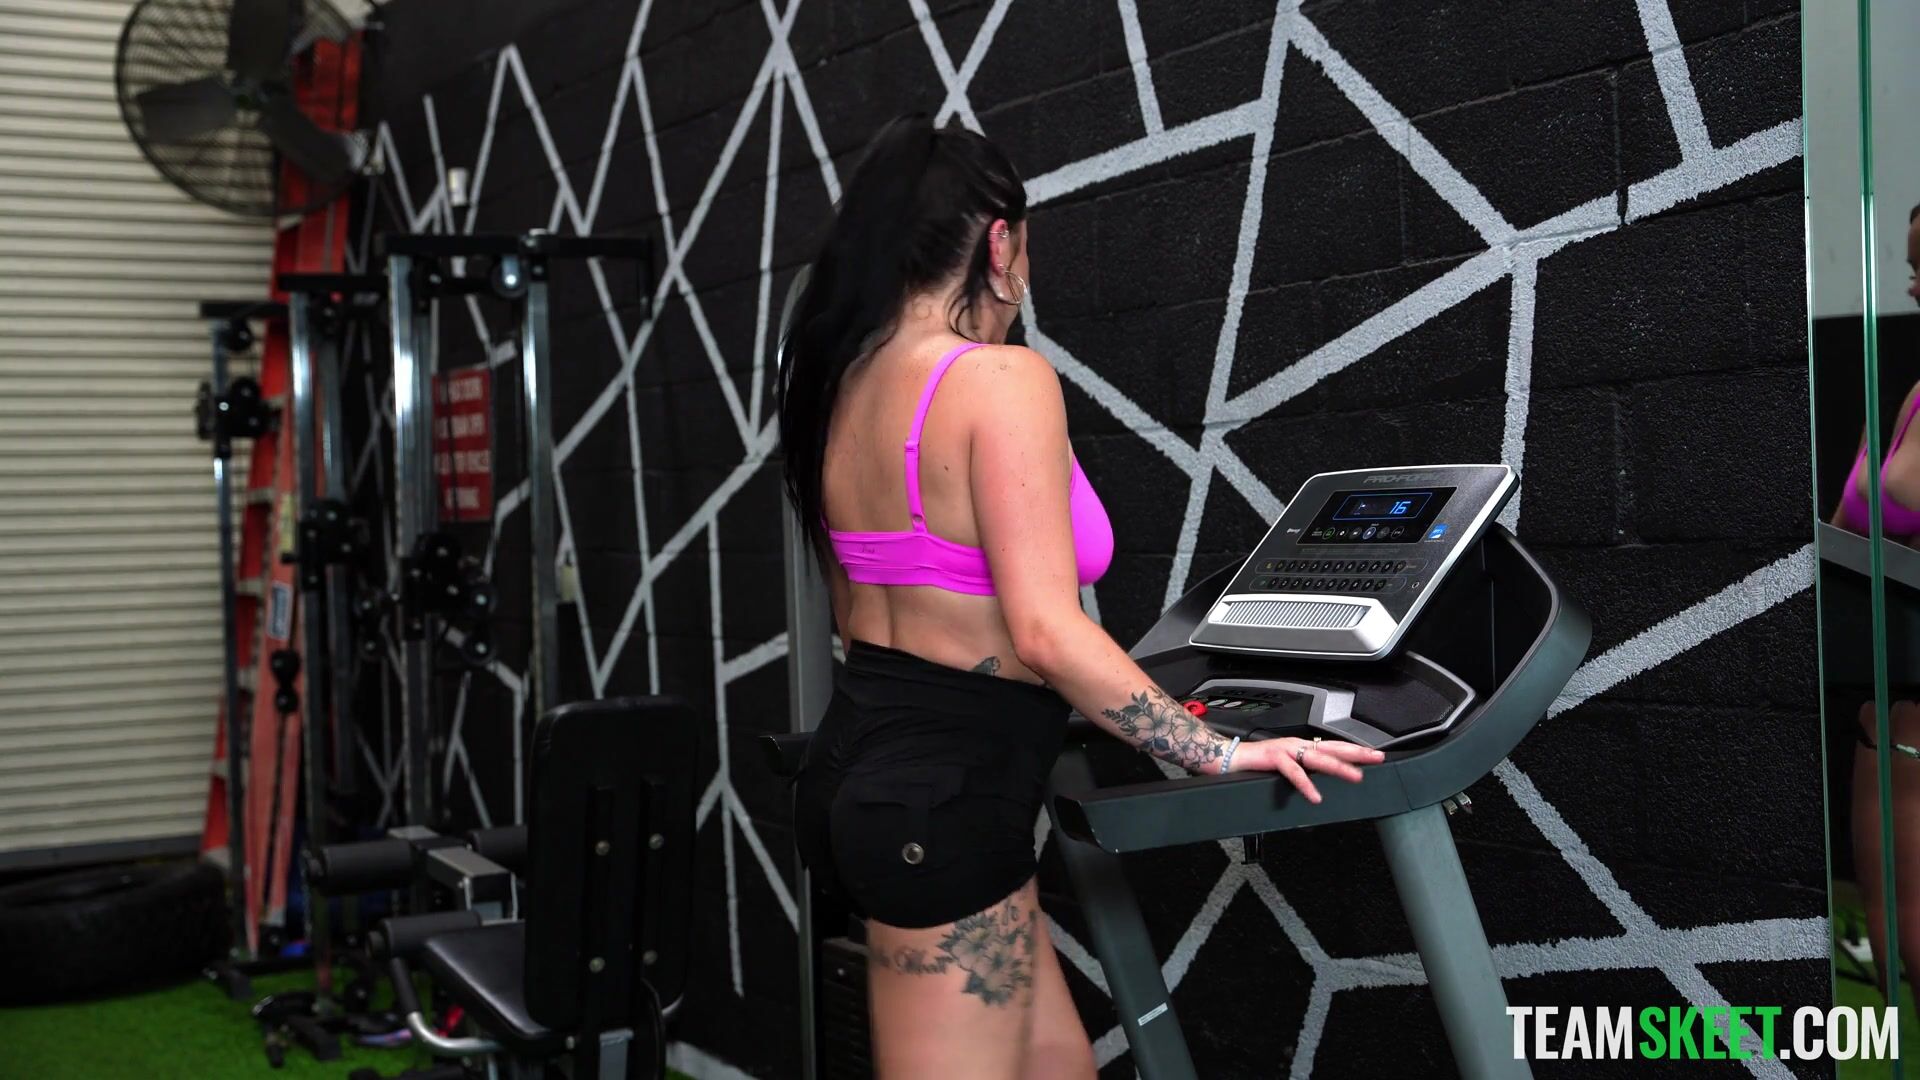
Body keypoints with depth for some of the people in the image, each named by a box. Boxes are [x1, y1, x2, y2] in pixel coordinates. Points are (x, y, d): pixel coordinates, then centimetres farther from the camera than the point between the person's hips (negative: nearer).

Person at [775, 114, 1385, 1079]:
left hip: (865, 762, 9)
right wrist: (1218, 753, -14)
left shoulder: (847, 383, 10)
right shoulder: (1002, 380, -17)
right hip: (944, 799, -9)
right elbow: (1046, 632, -23)